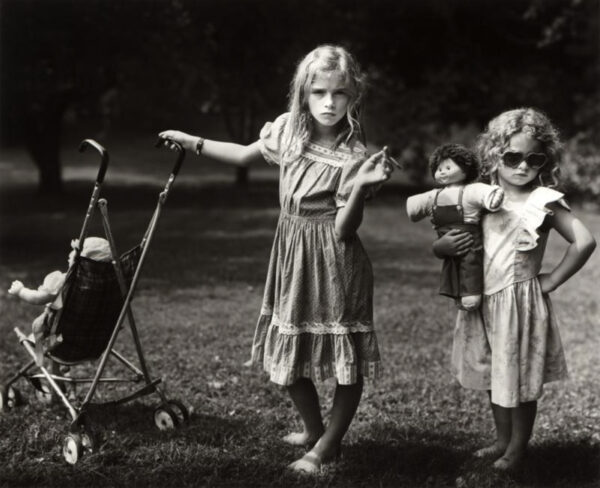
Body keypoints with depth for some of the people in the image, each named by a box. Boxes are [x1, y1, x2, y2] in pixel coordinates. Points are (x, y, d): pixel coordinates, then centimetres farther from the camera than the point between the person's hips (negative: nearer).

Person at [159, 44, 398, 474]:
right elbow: (245, 154, 16)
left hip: (334, 265, -5)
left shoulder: (352, 158, -17)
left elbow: (344, 230, -19)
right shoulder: (289, 131, -3)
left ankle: (328, 445, 19)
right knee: (288, 355, 14)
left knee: (348, 359, 1)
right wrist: (192, 142, 16)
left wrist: (361, 186, -34)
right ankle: (314, 428, 36)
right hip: (292, 259, 6)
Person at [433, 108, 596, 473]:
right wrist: (446, 246, -15)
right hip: (483, 300, 5)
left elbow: (584, 241, -20)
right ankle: (503, 440, 35)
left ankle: (518, 449, 23)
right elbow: (437, 247, 8)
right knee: (494, 377, 17)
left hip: (520, 301, -5)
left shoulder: (543, 201, -10)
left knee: (519, 379, 6)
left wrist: (550, 281, -14)